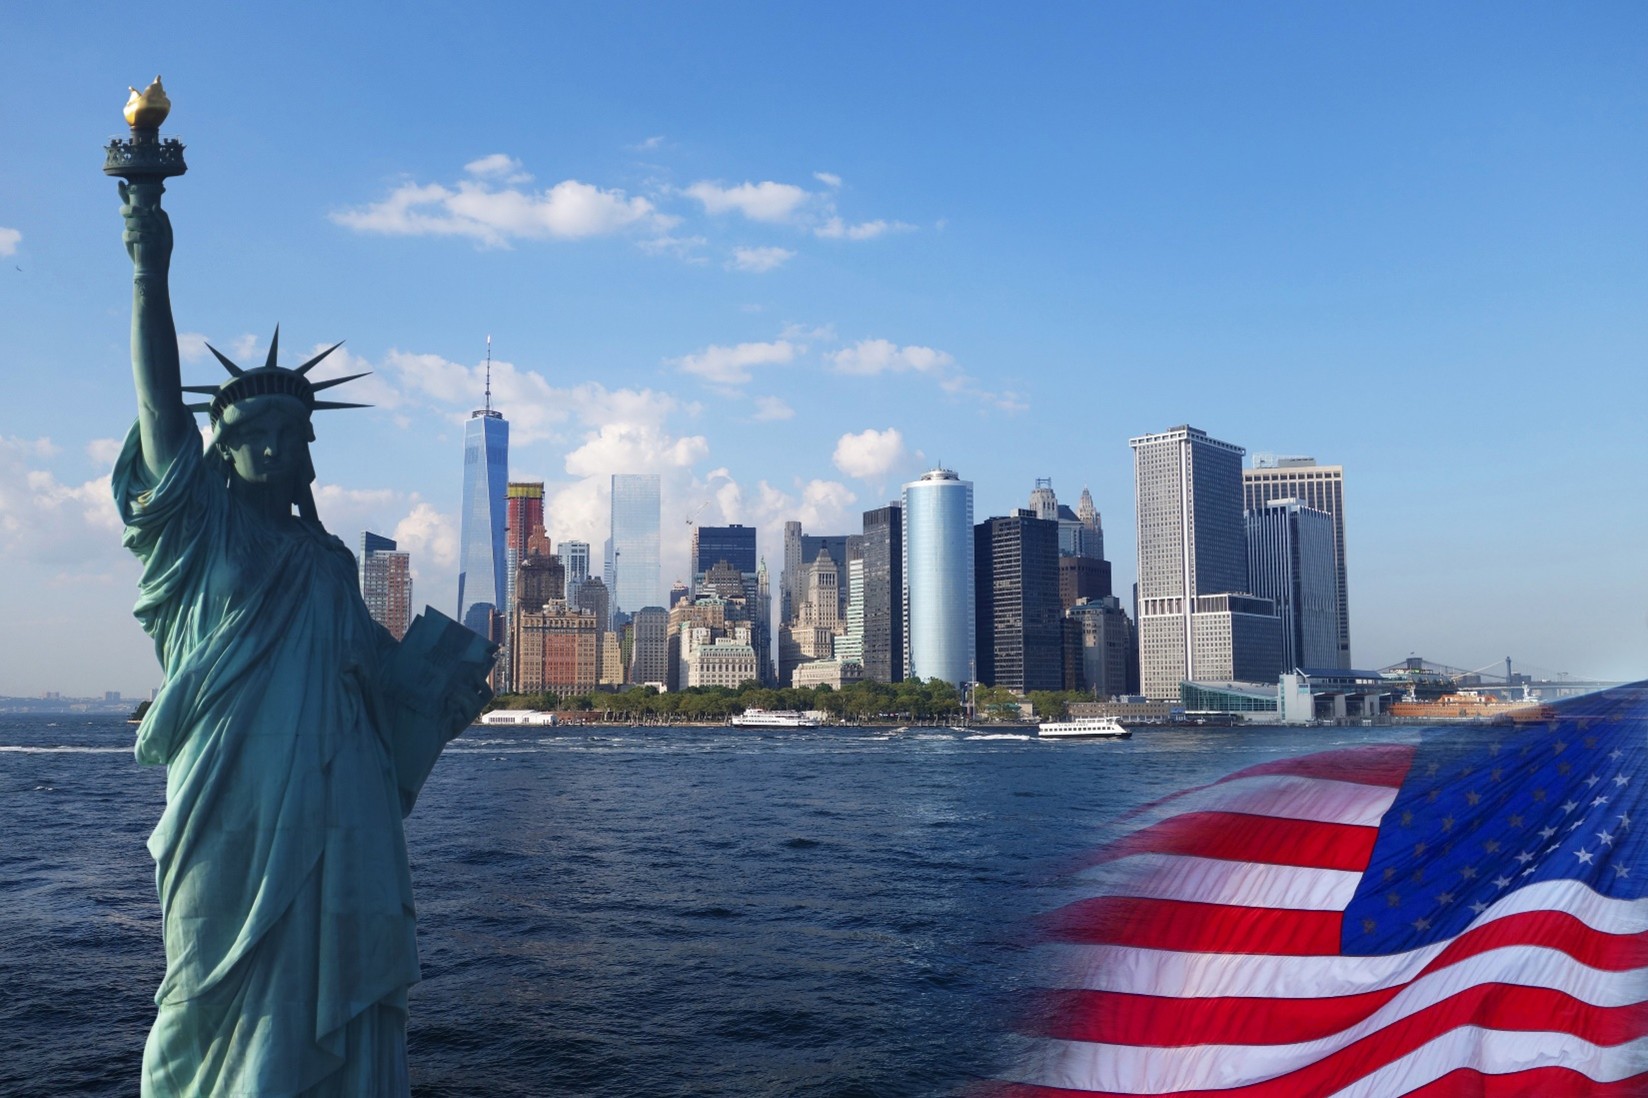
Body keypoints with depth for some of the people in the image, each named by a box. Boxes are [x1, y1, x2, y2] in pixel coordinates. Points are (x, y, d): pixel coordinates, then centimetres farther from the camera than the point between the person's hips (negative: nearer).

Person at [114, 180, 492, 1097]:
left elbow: (373, 663, 23)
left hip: (331, 815, 4)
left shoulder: (331, 563, 17)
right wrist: (152, 276, -18)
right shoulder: (202, 529, 3)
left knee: (326, 998, 4)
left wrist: (447, 680, 6)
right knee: (231, 997, -1)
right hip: (234, 807, -4)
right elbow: (162, 404, -9)